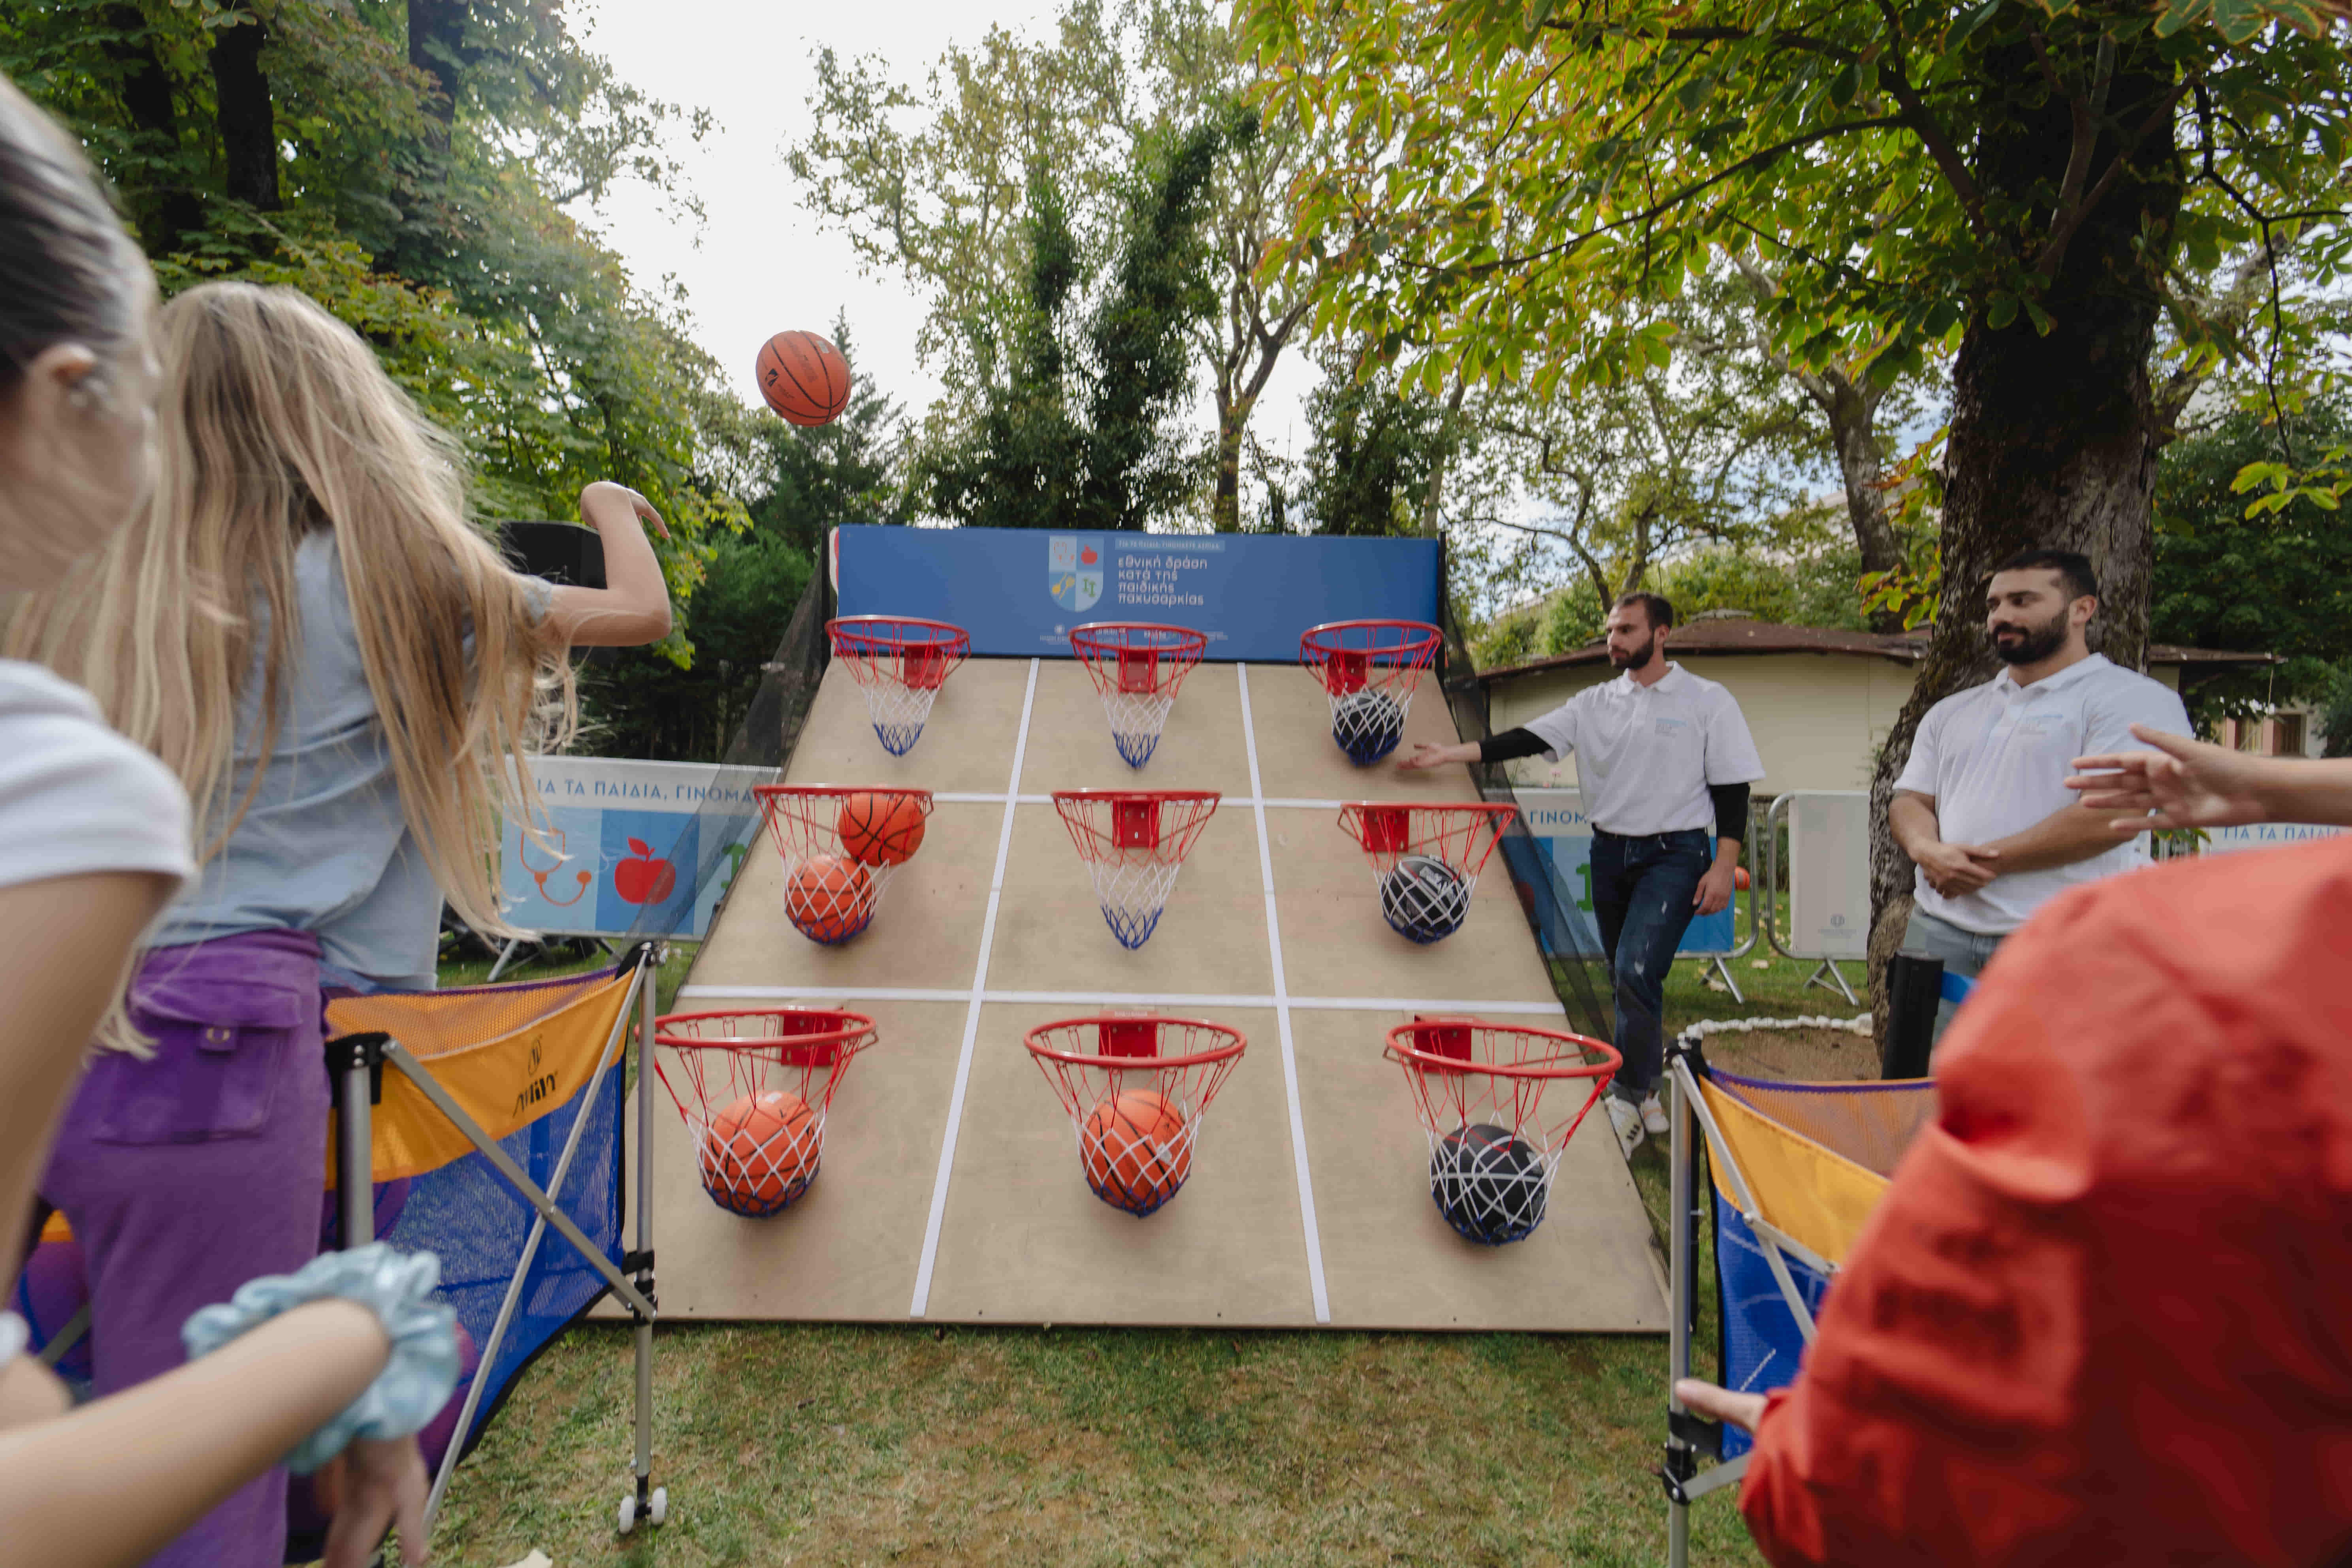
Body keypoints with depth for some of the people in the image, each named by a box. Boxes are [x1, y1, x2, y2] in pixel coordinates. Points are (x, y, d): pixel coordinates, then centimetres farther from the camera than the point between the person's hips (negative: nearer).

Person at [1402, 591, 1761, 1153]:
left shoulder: (1707, 701, -3)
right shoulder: (1595, 703, 6)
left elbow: (1732, 789, -3)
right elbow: (1527, 739, -3)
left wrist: (1724, 866, -10)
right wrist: (1451, 754, -15)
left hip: (1675, 855, -4)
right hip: (1611, 853, 5)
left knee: (1636, 972, -18)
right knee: (1629, 981, 12)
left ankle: (1630, 1098, -4)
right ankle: (1647, 1091, 27)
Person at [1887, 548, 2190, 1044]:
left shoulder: (2133, 699, -1)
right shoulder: (1952, 712, 20)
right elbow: (1909, 800, 15)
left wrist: (1987, 861, -12)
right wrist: (1928, 849, -8)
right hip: (1942, 931, 6)